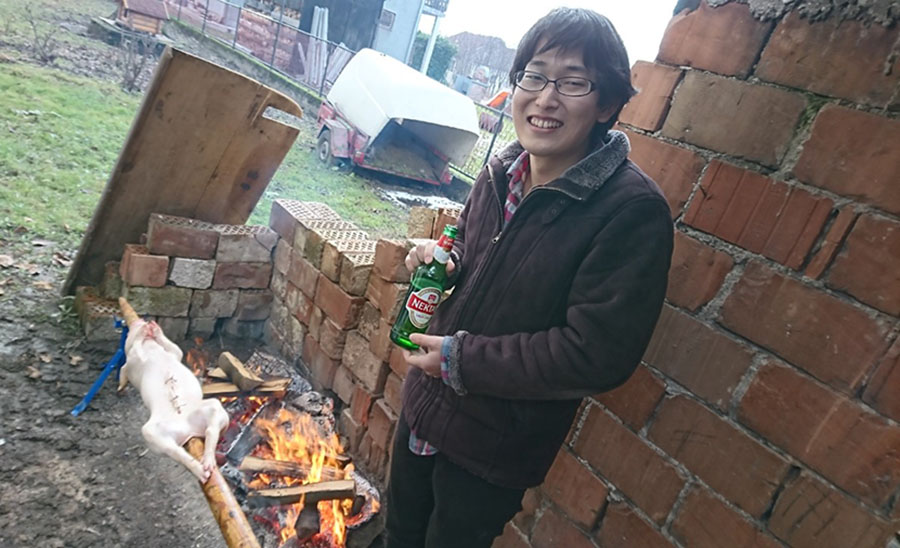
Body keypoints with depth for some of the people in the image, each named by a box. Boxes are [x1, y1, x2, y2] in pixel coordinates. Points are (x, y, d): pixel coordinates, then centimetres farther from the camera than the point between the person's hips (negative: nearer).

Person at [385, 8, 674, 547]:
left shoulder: (633, 210, -25)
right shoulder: (504, 171, -3)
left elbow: (598, 355, -28)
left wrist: (461, 359, -23)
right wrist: (445, 259, -10)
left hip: (496, 446, -6)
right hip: (426, 403, 6)